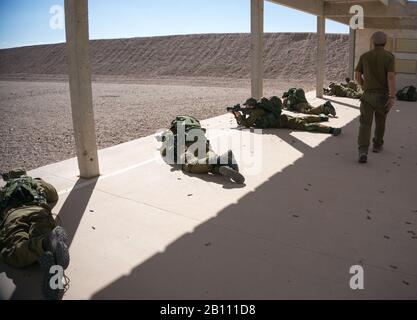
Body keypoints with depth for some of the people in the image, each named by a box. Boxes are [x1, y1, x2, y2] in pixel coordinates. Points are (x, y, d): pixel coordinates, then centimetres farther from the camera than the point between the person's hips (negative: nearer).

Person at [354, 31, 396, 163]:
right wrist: (392, 97, -18)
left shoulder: (364, 56, 2)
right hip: (382, 95, -1)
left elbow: (357, 76, 5)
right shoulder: (389, 57, -7)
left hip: (367, 95, 1)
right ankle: (377, 145, 37)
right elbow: (391, 77, -17)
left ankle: (363, 151, -23)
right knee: (380, 121, 21)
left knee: (365, 124, -5)